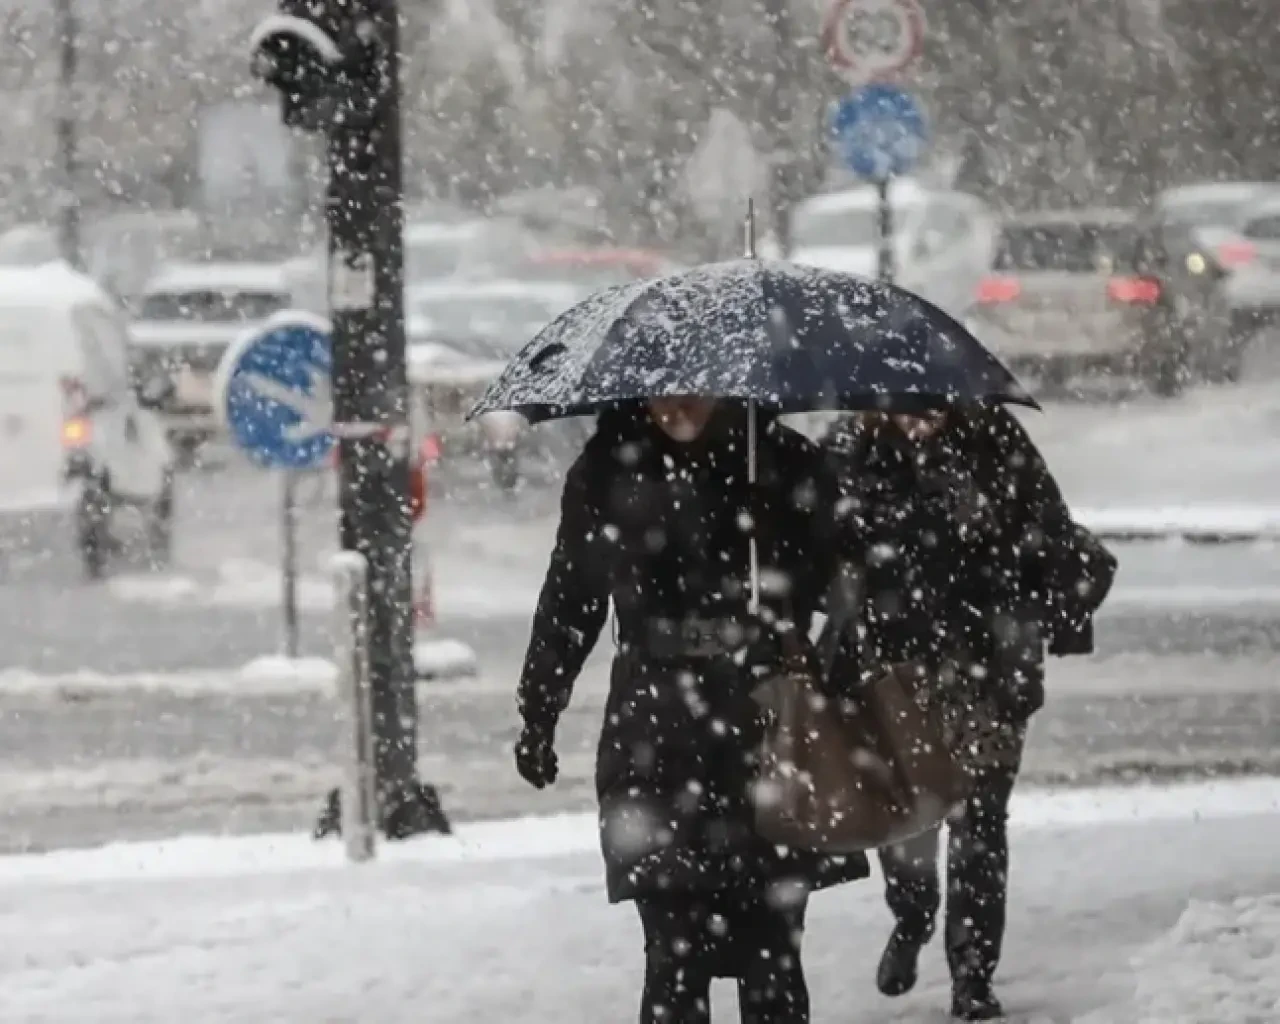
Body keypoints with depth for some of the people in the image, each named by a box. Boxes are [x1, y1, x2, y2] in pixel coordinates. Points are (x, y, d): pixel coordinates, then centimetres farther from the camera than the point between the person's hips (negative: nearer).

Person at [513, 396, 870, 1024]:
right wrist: (538, 716, 17)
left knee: (771, 959, 2)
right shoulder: (608, 472, 3)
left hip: (770, 739, 0)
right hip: (654, 744, 0)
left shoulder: (784, 464, 1)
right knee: (675, 960, -6)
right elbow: (567, 605, 13)